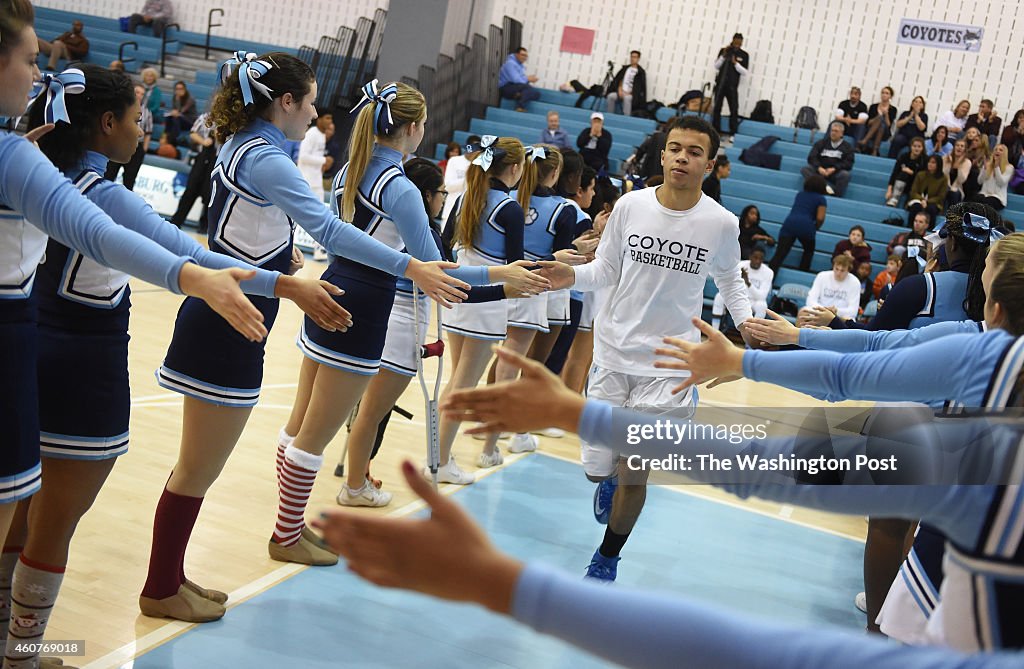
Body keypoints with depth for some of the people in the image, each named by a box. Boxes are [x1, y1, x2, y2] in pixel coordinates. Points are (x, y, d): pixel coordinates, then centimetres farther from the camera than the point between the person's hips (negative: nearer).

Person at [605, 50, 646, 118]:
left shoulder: (641, 72, 1)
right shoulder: (625, 68, 15)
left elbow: (641, 87, -4)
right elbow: (618, 80, 13)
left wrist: (629, 93, -11)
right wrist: (620, 90, -4)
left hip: (631, 95, -4)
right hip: (621, 92, 4)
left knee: (627, 98, -39)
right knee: (610, 96, -25)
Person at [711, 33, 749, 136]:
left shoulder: (744, 55, 1)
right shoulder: (724, 50, 4)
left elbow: (745, 72, -2)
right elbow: (716, 66, 2)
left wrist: (736, 63, -14)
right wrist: (723, 55, -10)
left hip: (732, 86, -1)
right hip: (720, 83, 2)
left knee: (734, 109, -7)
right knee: (717, 107, 3)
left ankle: (733, 133, -5)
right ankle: (715, 132, 10)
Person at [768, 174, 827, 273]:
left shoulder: (800, 194, 26)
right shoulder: (821, 199, 10)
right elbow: (820, 218, -1)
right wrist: (815, 228, 17)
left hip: (789, 223, 3)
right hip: (806, 226, -3)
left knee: (779, 254, -9)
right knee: (809, 251, 26)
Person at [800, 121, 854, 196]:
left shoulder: (847, 147, 9)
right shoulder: (821, 143, 13)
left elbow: (848, 164, -2)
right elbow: (811, 157, 3)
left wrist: (834, 169, -19)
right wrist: (819, 168, -18)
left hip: (836, 173, -2)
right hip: (820, 171, 2)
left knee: (845, 174, -35)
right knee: (804, 169, -25)